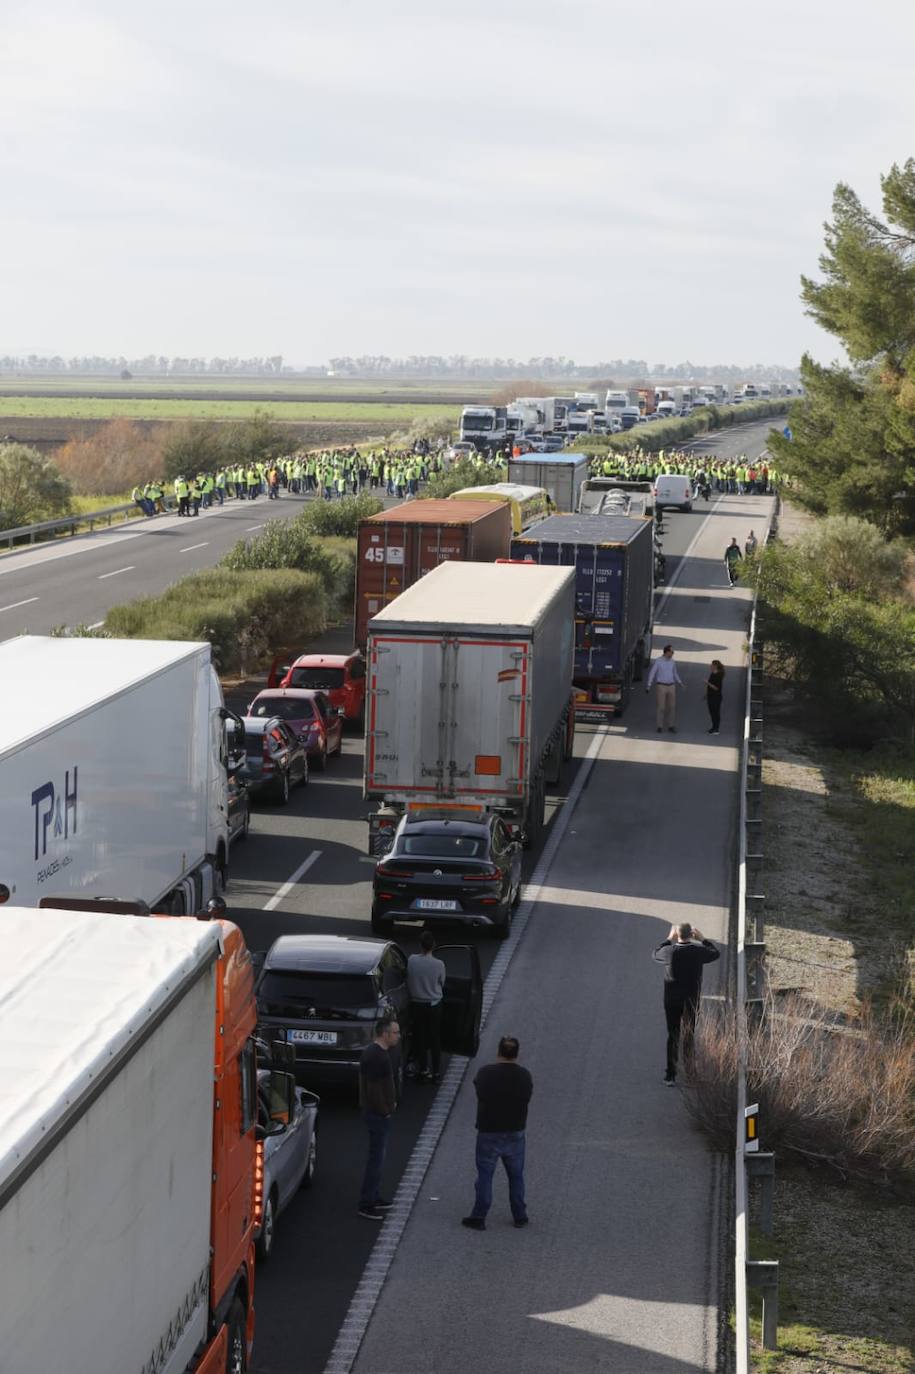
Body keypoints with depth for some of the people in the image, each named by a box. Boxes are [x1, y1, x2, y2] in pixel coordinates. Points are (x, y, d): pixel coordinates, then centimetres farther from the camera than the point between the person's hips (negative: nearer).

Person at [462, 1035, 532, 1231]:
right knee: (516, 1176, 15)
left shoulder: (486, 1073, -15)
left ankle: (478, 1217, 8)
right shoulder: (524, 1076, -6)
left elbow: (479, 1092, 1)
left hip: (489, 1133, -2)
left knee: (484, 1176, 5)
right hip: (515, 1134, 2)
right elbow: (527, 1096, 4)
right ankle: (520, 1216, 22)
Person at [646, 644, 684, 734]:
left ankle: (670, 726, 12)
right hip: (661, 686, -4)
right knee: (661, 707, -3)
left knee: (672, 707, 3)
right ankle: (660, 727, 6)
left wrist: (679, 682, 10)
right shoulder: (658, 661, -8)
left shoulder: (672, 661, 7)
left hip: (671, 686, 4)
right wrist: (649, 686, -13)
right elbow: (652, 673, -6)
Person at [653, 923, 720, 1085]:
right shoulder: (698, 952, -12)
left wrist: (669, 939, 19)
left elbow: (655, 954, 11)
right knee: (689, 1036, 13)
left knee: (672, 1037, 6)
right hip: (692, 1001, 0)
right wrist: (703, 939, 19)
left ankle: (671, 1075, 2)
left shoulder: (670, 951, -13)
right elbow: (716, 954, 10)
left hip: (672, 1000, 0)